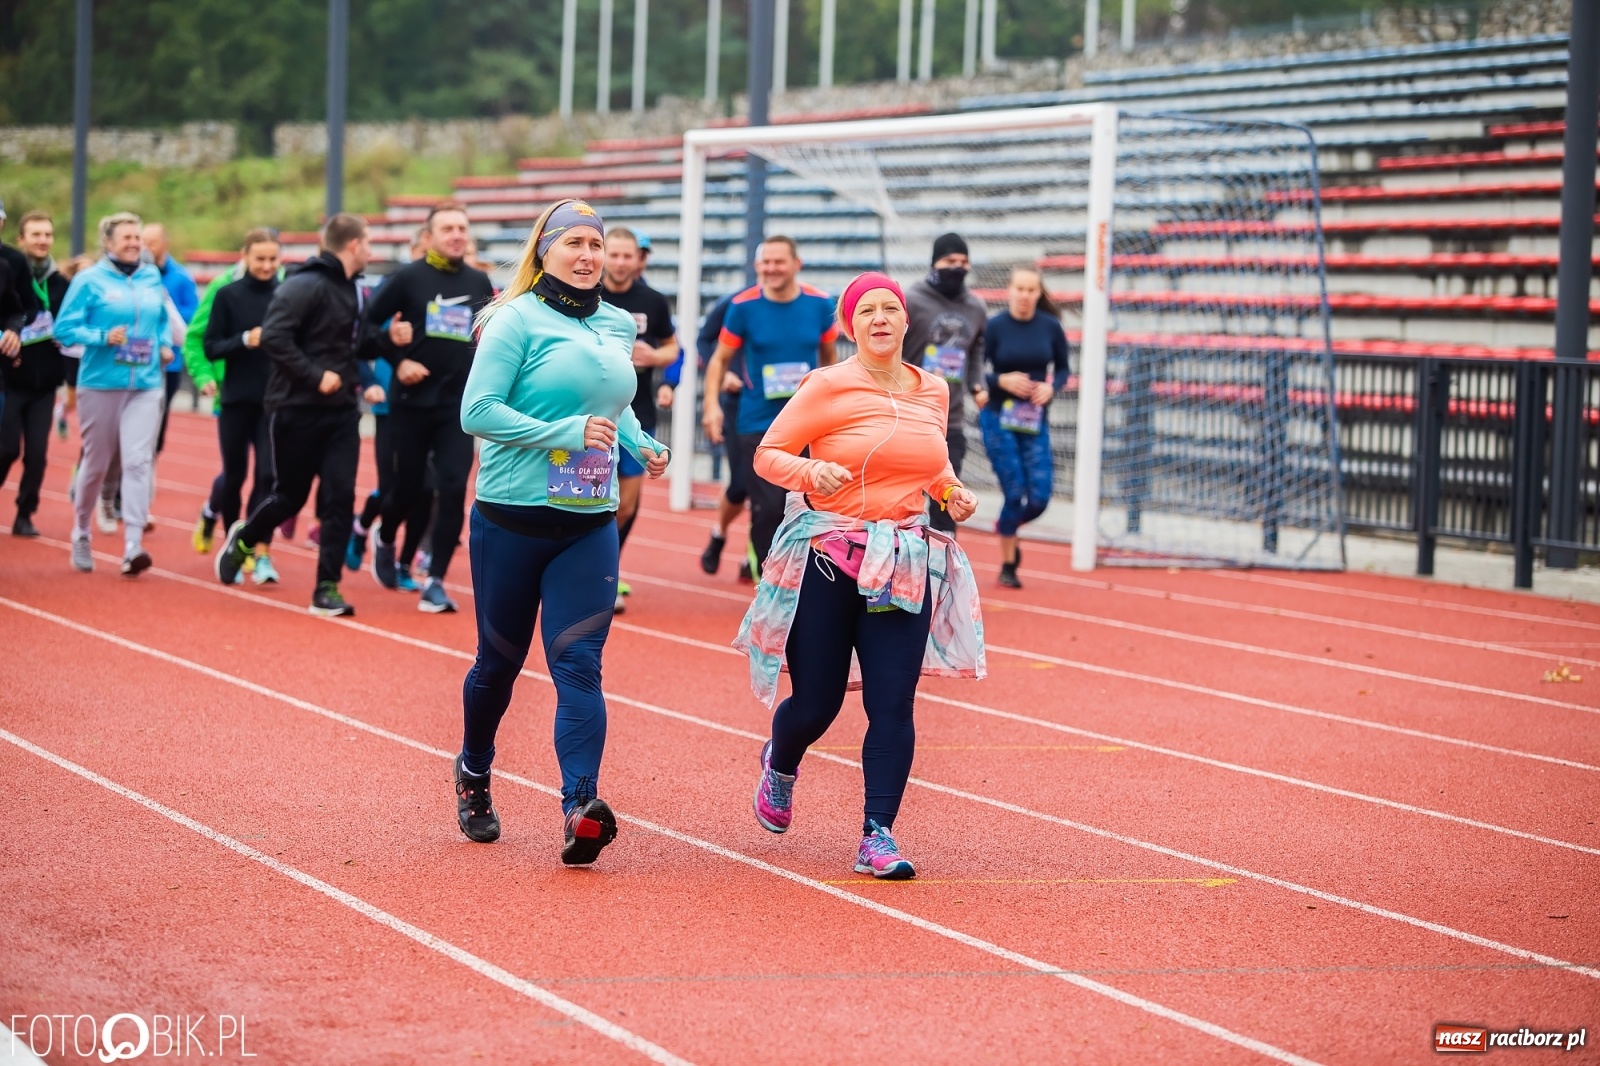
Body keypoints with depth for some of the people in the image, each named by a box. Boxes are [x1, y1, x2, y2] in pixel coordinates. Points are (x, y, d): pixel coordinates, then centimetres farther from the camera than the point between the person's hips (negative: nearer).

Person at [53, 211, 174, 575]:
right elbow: (65, 328, -8)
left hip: (146, 385, 2)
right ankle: (81, 533, 31)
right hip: (100, 383, -2)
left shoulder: (153, 278, 9)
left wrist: (165, 345, 5)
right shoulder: (89, 280, -4)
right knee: (96, 462, 8)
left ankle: (132, 546, -17)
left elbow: (163, 320, 24)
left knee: (139, 461, -11)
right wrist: (103, 337, -20)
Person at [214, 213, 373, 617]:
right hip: (299, 411, -6)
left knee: (340, 496, -4)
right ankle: (242, 540, 37)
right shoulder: (305, 286, -15)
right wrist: (315, 376, -23)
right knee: (290, 496, 7)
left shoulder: (353, 291, 11)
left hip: (341, 411, 6)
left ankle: (327, 589, 1)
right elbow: (273, 336, -23)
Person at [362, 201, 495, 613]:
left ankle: (435, 583, -5)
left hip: (459, 406, 2)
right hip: (412, 402, -2)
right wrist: (397, 360, -12)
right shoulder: (408, 277, -4)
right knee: (410, 489, 6)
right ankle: (385, 539, 40)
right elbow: (368, 324, -3)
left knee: (453, 490, -9)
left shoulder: (479, 282, 7)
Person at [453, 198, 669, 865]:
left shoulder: (619, 326, 10)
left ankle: (581, 809, -21)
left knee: (578, 662, -10)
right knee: (500, 660, 11)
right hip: (512, 517, -3)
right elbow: (477, 411, -14)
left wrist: (640, 444, 7)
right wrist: (565, 434, -21)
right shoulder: (518, 319, -8)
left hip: (589, 524, 3)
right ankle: (474, 774, 38)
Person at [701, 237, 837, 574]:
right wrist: (712, 405, -9)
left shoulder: (820, 304, -2)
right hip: (757, 425, -2)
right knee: (767, 509, -6)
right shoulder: (743, 306, -7)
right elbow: (720, 359, 2)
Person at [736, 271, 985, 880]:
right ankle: (779, 763, 38)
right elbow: (767, 454, -3)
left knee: (893, 703, -6)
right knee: (816, 703, 3)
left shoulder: (933, 392, 10)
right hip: (827, 557, -3)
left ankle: (878, 836, -1)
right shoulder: (829, 387, -6)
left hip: (905, 565, 3)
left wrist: (953, 493, 7)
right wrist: (811, 472, -22)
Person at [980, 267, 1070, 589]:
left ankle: (1006, 527, 30)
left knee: (1039, 499, -3)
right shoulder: (994, 327, -7)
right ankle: (1008, 565, 13)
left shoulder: (1050, 327, -1)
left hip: (1035, 421, 3)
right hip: (999, 419, -3)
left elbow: (1062, 369, 9)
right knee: (1014, 493, -5)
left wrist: (1051, 387, -10)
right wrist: (1001, 381, -20)